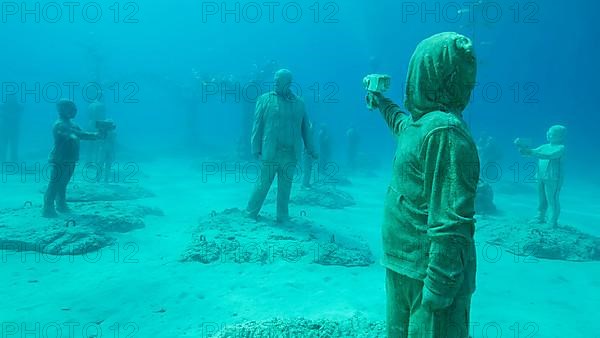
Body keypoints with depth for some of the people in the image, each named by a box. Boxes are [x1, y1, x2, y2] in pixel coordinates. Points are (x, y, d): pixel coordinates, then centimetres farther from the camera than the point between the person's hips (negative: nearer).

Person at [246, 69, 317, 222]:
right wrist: (256, 149, -6)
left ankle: (282, 216, 20)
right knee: (263, 183, 5)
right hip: (269, 152, -2)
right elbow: (257, 125, 0)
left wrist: (310, 150, 14)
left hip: (290, 154, 2)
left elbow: (305, 128, 14)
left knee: (285, 185, 7)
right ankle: (251, 212, 21)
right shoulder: (265, 99, 2)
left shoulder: (299, 103, 9)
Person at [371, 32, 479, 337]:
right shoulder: (423, 122, 6)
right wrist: (381, 100, 49)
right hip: (403, 263, 9)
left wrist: (438, 289, -25)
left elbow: (450, 222, -27)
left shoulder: (444, 131, -23)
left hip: (429, 271, -9)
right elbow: (401, 124, 34)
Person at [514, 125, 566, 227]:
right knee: (541, 199, 15)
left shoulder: (561, 148, -8)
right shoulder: (545, 146, 13)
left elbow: (549, 156, -23)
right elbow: (532, 151, 13)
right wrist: (522, 146, -7)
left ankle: (553, 223, 2)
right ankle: (540, 218, 27)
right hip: (541, 177, 7)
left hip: (553, 178, -7)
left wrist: (530, 152, -31)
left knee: (552, 200, -4)